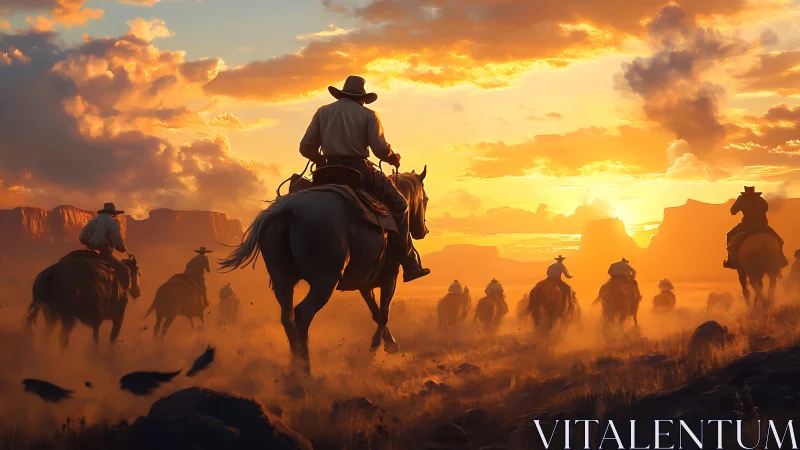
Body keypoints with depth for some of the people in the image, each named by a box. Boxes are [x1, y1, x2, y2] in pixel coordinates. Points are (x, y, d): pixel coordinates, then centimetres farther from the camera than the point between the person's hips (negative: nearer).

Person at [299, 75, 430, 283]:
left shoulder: (323, 112, 12)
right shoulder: (367, 115, 2)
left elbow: (306, 147, 9)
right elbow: (380, 149, -8)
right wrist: (393, 158, 13)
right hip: (361, 172, -4)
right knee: (399, 205, 9)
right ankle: (410, 266, 2)